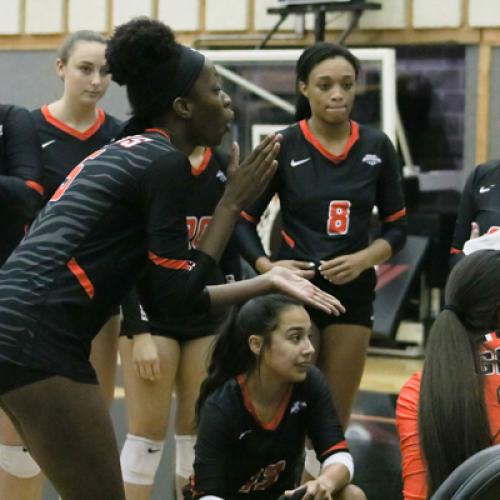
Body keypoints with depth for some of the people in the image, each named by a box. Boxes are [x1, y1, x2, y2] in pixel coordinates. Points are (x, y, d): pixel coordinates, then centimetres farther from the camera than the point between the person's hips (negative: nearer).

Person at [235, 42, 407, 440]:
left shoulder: (377, 147, 2)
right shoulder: (283, 147, -4)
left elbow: (397, 228, 7)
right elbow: (244, 220, -1)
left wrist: (364, 259, -12)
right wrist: (265, 266, -18)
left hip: (352, 293, 3)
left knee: (335, 421, 7)